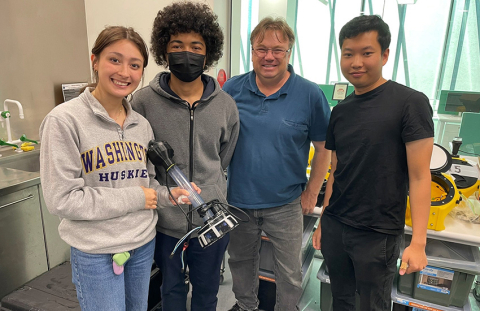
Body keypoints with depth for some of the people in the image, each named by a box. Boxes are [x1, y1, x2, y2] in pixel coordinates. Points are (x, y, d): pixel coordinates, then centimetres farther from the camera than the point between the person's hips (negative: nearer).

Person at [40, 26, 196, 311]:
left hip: (145, 244, 6)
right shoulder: (65, 120, -16)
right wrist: (136, 199, -17)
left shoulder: (141, 124, 1)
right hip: (96, 253, -5)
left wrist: (168, 194, -11)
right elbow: (61, 200, -18)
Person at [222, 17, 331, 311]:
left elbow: (324, 148, -3)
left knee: (290, 273, 15)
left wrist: (311, 193, -3)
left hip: (285, 204, -2)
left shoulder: (310, 94, -10)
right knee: (241, 262, 24)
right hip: (238, 199, 3)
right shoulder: (232, 88, -3)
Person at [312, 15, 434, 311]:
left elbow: (419, 176, -13)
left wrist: (418, 242, -16)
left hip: (378, 234, -5)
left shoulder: (410, 103, -11)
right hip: (334, 227, 5)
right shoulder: (340, 111, 5)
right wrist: (323, 221, 11)